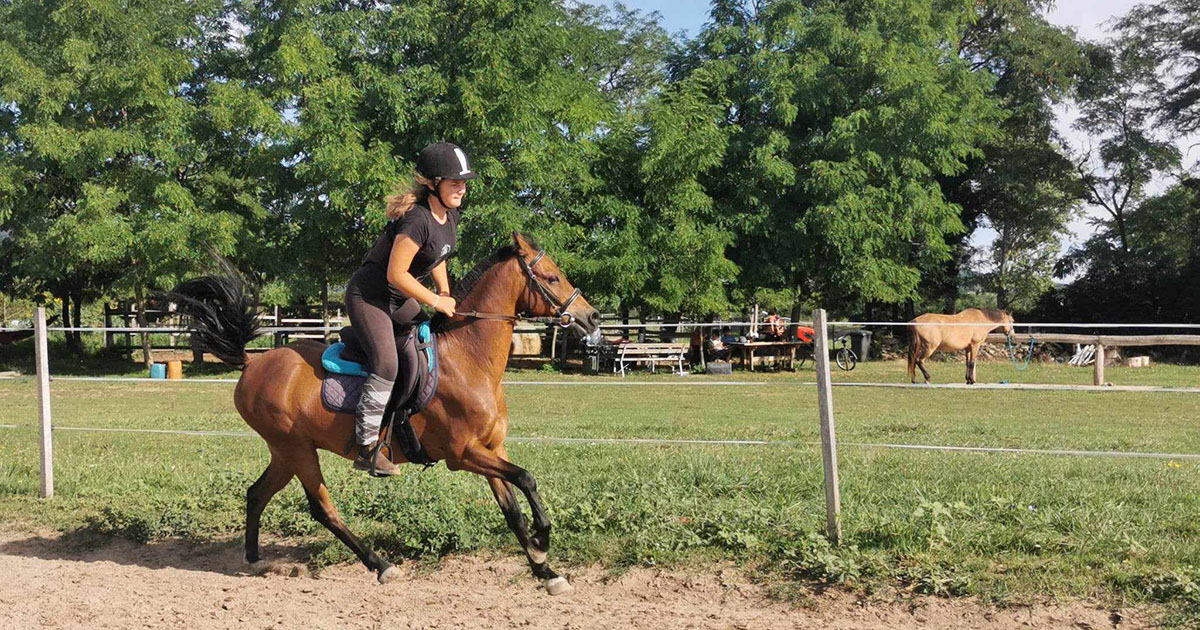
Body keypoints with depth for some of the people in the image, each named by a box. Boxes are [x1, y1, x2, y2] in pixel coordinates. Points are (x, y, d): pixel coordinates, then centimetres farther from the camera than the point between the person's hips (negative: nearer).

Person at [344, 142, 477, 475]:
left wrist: (446, 294, 8)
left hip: (399, 298, 10)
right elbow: (396, 275, -27)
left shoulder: (451, 214, 1)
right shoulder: (417, 220, -28)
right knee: (387, 365, -23)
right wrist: (436, 301, -17)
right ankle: (366, 448, -15)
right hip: (368, 294, -10)